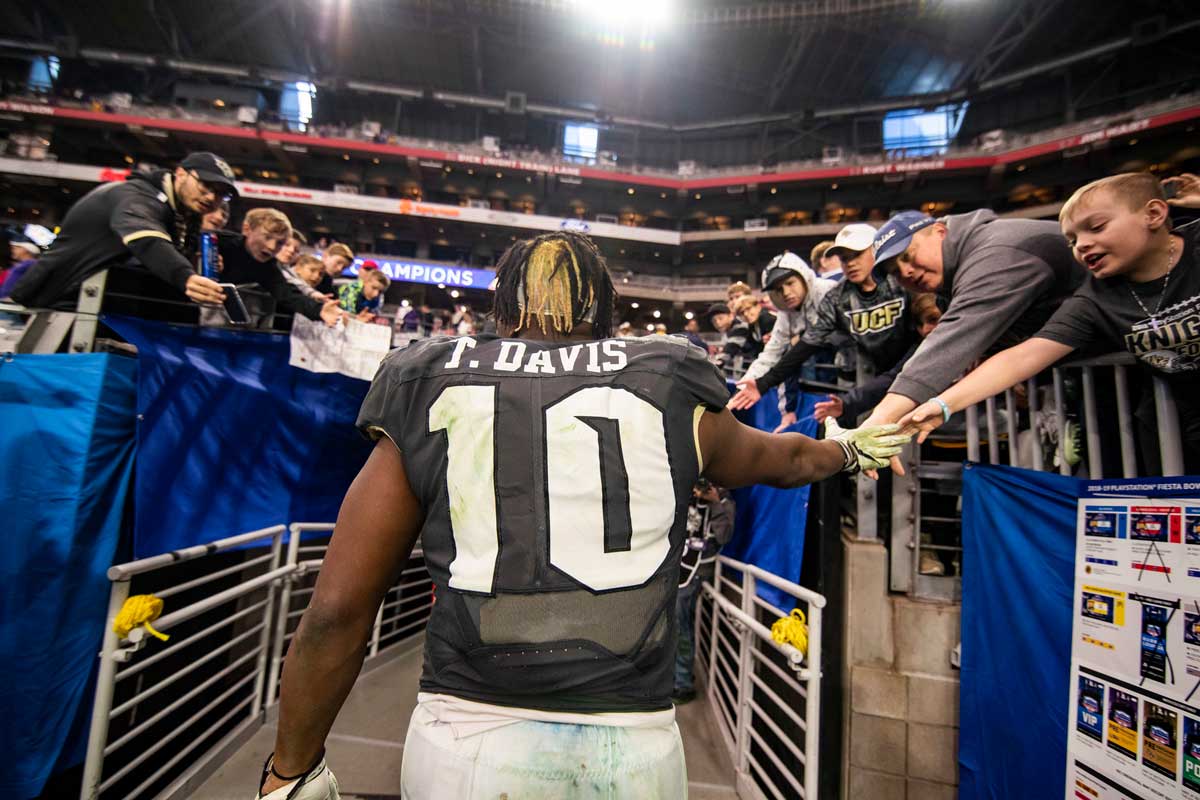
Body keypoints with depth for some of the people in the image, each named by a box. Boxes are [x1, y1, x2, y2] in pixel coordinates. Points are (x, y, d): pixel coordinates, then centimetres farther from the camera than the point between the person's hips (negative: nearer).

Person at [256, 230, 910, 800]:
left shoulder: (431, 399, -2)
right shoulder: (672, 396, 1)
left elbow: (336, 613, -2)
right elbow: (781, 458, 21)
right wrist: (846, 449, 43)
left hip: (466, 739, 0)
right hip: (632, 744, 2)